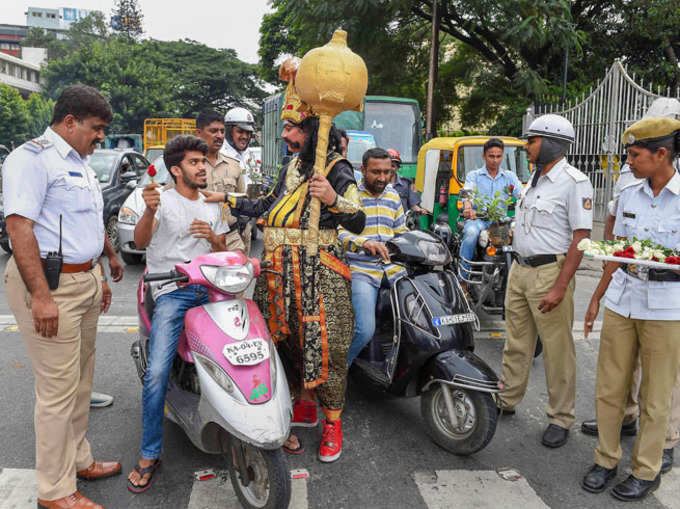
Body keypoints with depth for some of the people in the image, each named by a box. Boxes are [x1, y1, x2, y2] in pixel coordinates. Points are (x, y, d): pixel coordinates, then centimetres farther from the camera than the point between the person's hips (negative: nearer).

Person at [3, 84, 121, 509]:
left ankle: (78, 460, 33)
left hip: (84, 280, 9)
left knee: (81, 380, 17)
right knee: (59, 388, -3)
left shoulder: (80, 164, 19)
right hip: (49, 284, -9)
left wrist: (99, 276, 24)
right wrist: (41, 296, -25)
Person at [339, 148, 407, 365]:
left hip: (393, 270, 6)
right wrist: (364, 243, -30)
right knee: (365, 330, -21)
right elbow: (338, 231, -14)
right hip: (361, 271, -6)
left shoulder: (393, 197, 19)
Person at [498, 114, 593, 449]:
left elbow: (580, 237, -17)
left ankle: (561, 419, 16)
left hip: (549, 273, -8)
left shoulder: (574, 182, -13)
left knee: (557, 349, 2)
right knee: (517, 342, 17)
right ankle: (507, 400, 32)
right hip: (520, 270, 8)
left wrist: (560, 288, -22)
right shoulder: (537, 178, 14)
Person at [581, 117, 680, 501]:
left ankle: (647, 471, 24)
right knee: (609, 387, 9)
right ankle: (607, 459, 26)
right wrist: (596, 298, 14)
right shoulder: (629, 195, 7)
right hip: (621, 299, 5)